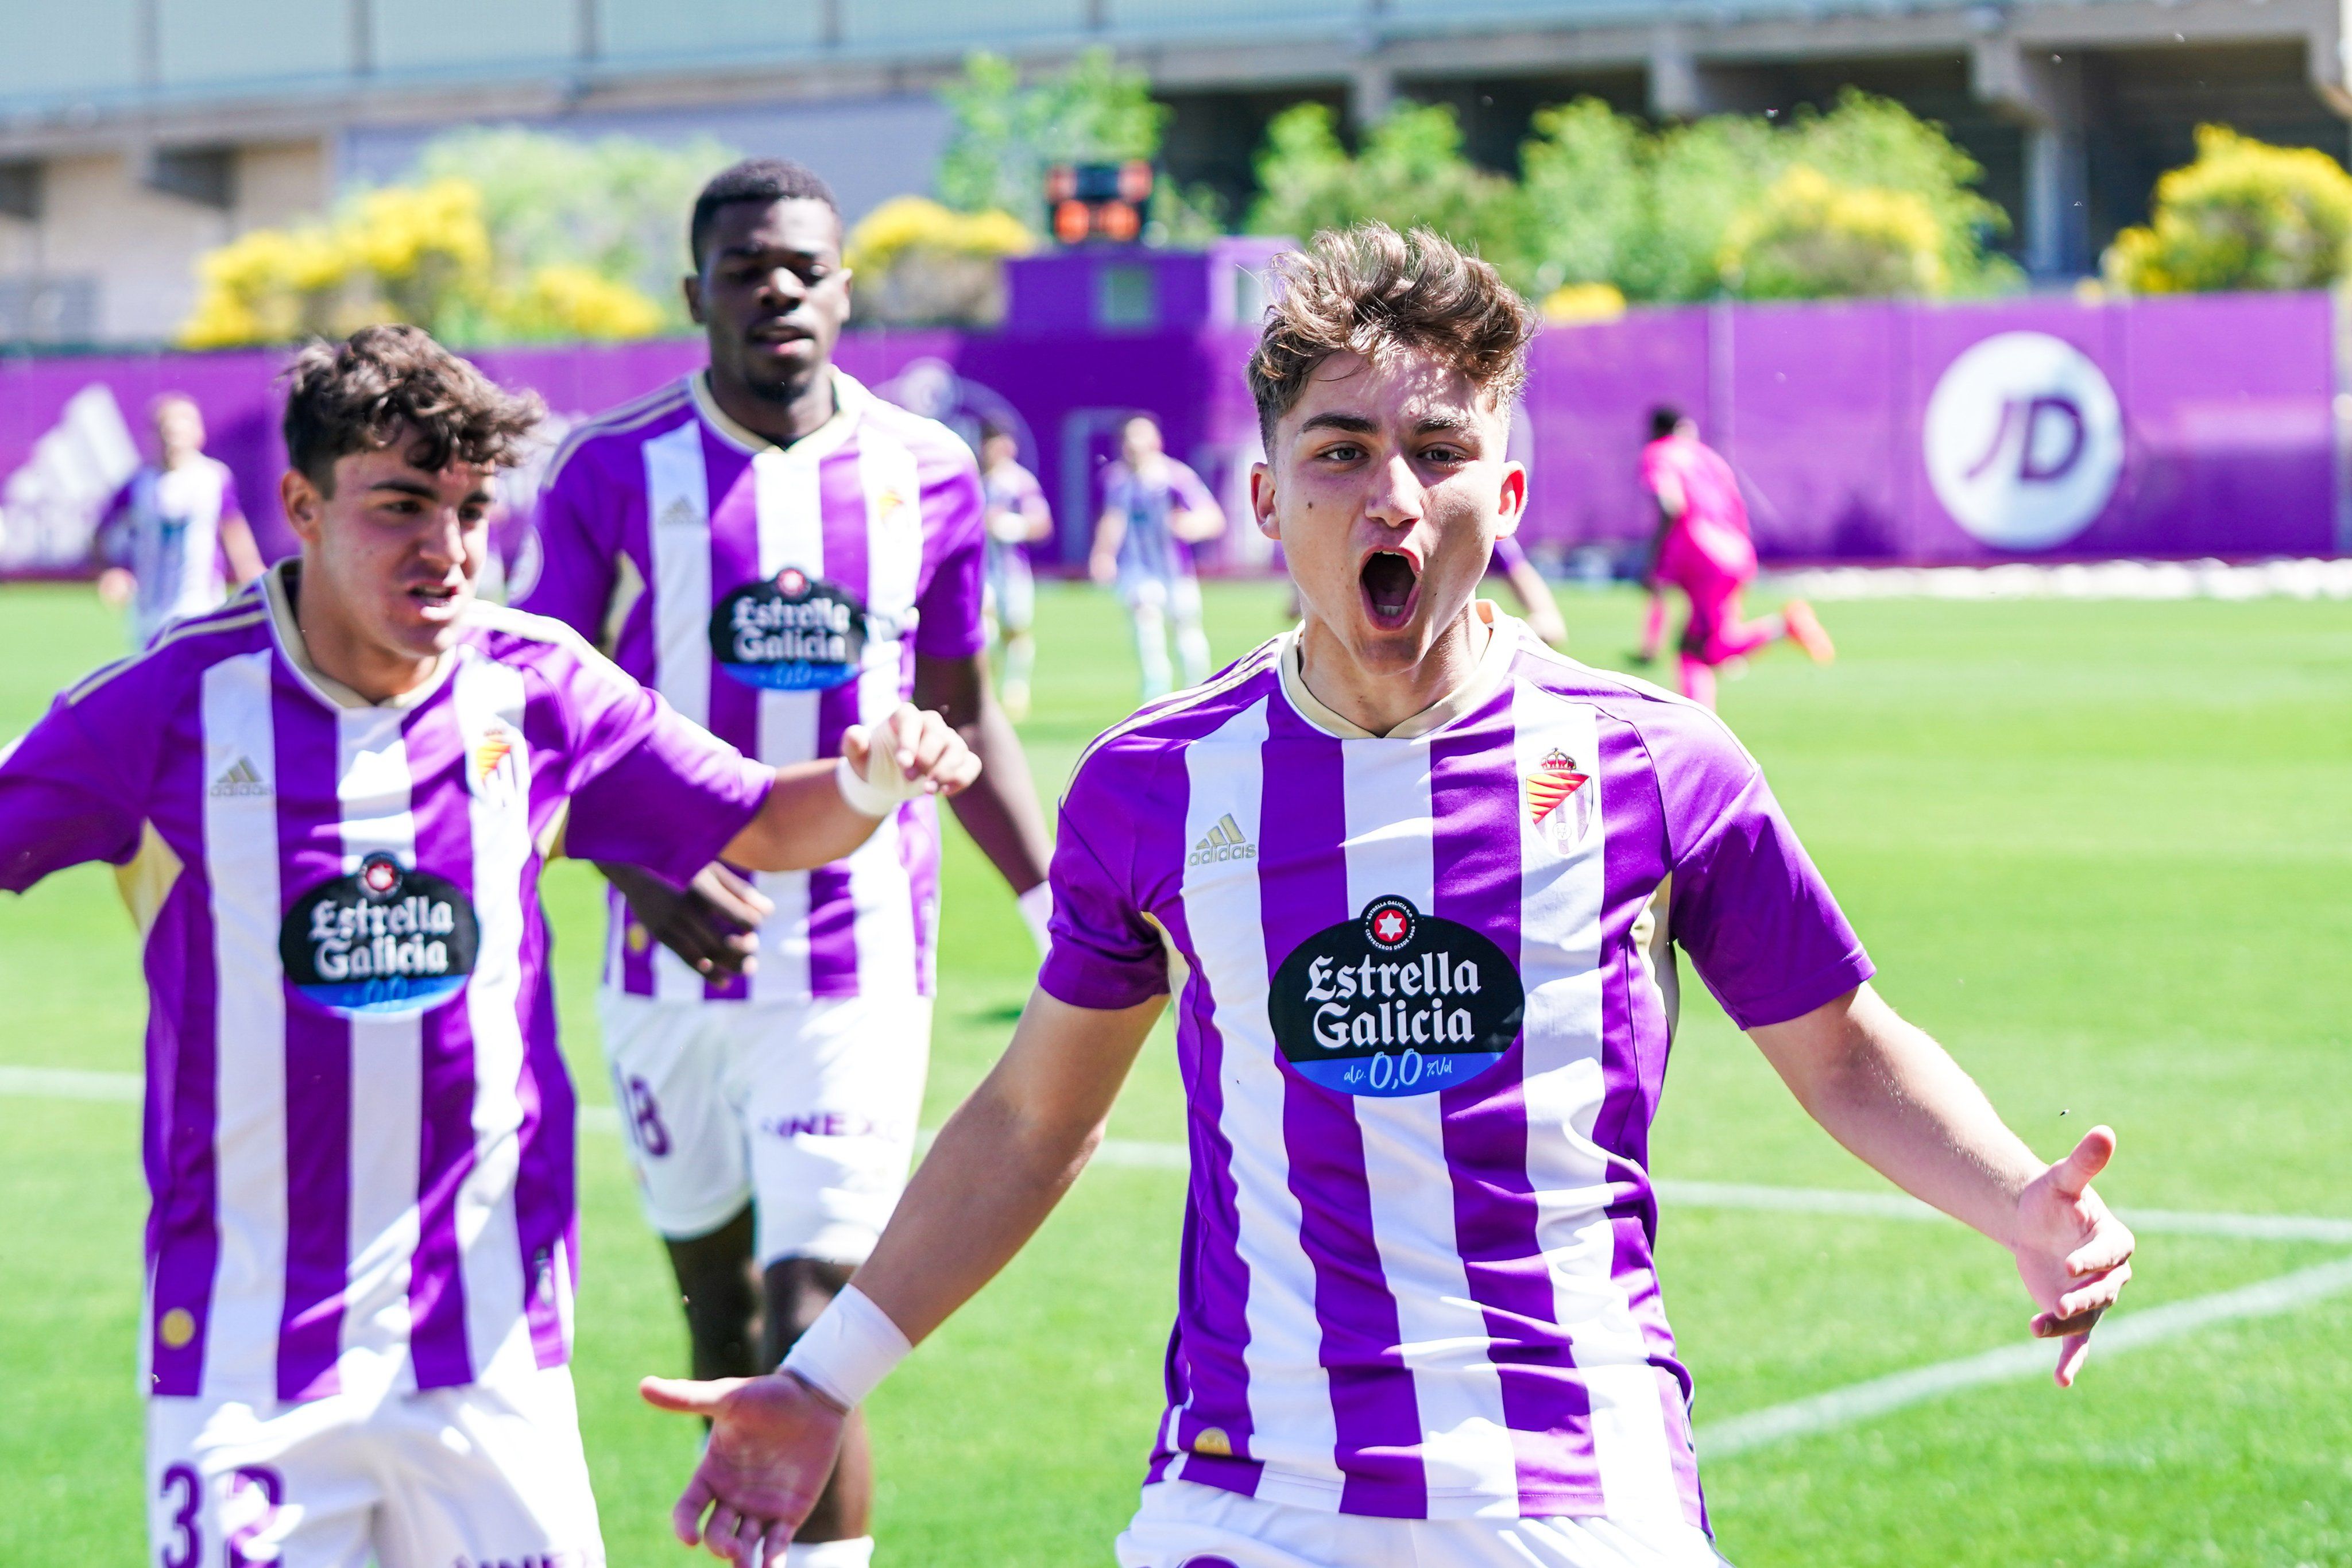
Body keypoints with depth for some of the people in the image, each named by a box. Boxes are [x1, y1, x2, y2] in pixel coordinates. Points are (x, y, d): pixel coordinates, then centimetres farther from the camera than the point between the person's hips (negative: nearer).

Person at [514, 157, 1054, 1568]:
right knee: (721, 1310, 15)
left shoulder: (928, 478, 2)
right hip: (678, 966, 1)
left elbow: (962, 723, 14)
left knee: (814, 1343, -11)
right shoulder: (616, 475, -3)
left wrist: (1059, 908, 4)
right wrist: (649, 875, -17)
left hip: (860, 973, -1)